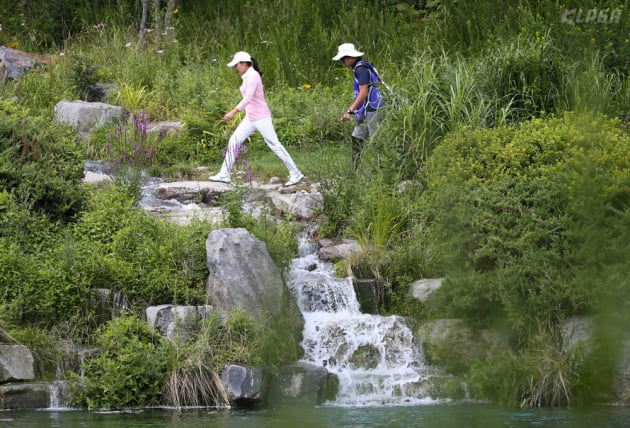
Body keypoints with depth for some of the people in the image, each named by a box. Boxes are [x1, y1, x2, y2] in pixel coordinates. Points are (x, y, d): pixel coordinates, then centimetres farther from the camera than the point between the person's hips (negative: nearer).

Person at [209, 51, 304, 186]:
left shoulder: (253, 76, -17)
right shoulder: (248, 76, 12)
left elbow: (248, 98, -25)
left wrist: (233, 112, -28)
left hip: (260, 118, -10)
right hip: (250, 118, 10)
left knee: (274, 145, -4)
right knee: (233, 142, 5)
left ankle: (295, 174, 4)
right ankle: (224, 175, 7)